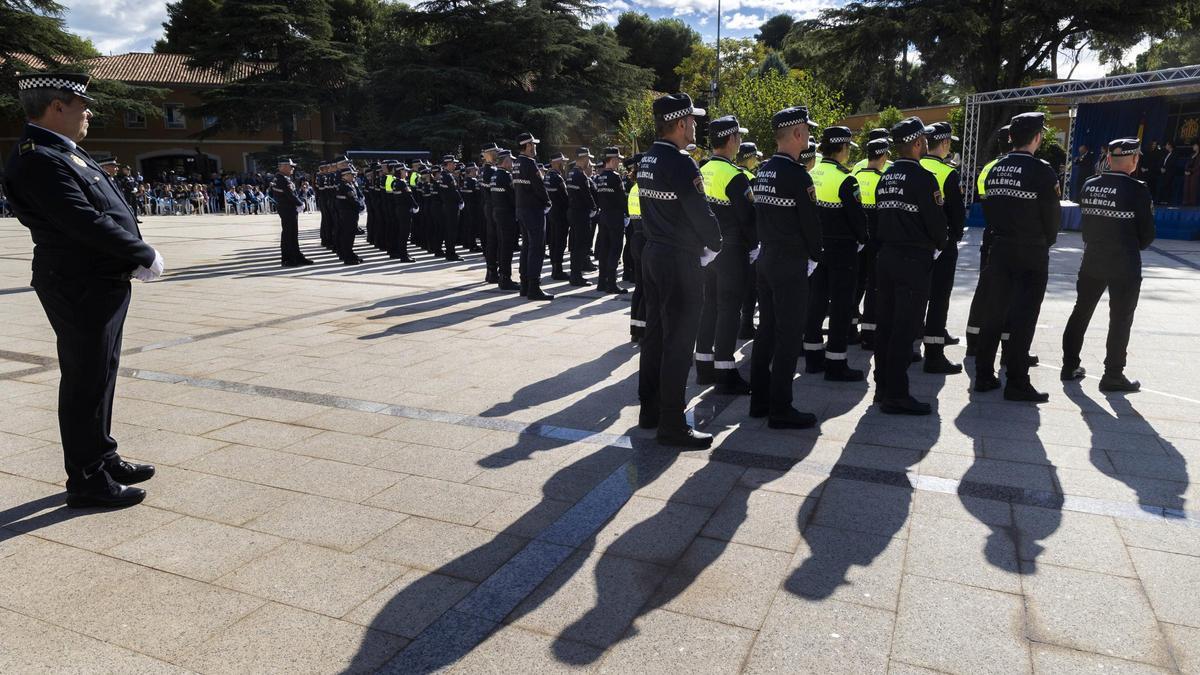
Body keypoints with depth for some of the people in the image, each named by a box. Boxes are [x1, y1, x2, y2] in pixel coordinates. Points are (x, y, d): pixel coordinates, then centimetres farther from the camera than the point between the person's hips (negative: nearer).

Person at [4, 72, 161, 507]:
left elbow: (109, 210, 14)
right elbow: (86, 223, -24)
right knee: (87, 381, -1)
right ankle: (87, 481, 11)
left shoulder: (63, 151, 14)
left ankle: (103, 458, 32)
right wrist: (145, 255, -14)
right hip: (81, 288, -10)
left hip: (101, 284, 10)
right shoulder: (39, 161, -18)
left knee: (99, 375, 18)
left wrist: (137, 254, 0)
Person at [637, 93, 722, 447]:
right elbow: (700, 210, -17)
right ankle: (671, 424, 1)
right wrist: (714, 244, 0)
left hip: (652, 253, 9)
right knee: (678, 341, -4)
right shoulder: (680, 162, -17)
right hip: (679, 259, -9)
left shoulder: (646, 160, 11)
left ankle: (650, 409, 25)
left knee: (655, 334, 15)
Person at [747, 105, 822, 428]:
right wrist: (814, 256, 1)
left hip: (765, 258, 9)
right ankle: (780, 409, 2)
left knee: (766, 330, 14)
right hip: (790, 264, -9)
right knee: (789, 335, -3)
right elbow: (811, 221, -13)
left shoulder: (763, 171, 9)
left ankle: (759, 400, 21)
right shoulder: (796, 174, -16)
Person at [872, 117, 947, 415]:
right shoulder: (922, 177, -13)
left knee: (886, 323, 12)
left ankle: (883, 387, 20)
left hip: (885, 256, 8)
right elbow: (936, 220, -12)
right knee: (905, 328, -4)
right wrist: (939, 244, 6)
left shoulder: (885, 178, 10)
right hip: (914, 259, -8)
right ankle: (896, 395, -1)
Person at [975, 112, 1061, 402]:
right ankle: (1017, 383, 3)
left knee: (993, 313, 11)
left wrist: (1001, 234, 17)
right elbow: (1053, 214, -7)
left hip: (1000, 249, 5)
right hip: (1032, 254, -5)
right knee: (1023, 318, -1)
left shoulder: (995, 170, 6)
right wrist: (1046, 241, 11)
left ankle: (984, 376, 16)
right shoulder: (1041, 171, -11)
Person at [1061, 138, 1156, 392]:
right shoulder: (1137, 190, -14)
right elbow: (1148, 233, -8)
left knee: (1081, 313, 14)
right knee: (1120, 321, 5)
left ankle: (1070, 366, 21)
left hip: (1092, 261, 5)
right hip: (1125, 266, -4)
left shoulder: (1089, 186, -1)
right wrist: (1133, 246, 11)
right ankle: (1113, 376, 10)